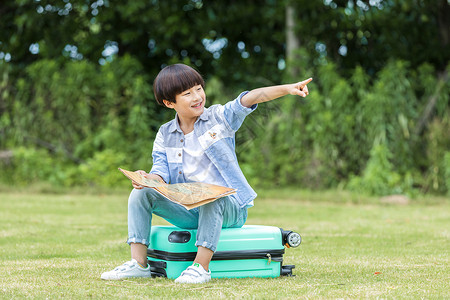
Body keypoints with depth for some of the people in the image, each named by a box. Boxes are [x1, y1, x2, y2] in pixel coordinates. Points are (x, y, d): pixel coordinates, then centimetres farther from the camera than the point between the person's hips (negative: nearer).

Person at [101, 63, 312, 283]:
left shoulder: (218, 117, -2)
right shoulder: (165, 135, 8)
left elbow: (249, 99, -17)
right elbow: (162, 173, -2)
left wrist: (288, 89, -32)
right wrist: (148, 179, -27)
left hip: (228, 207, -4)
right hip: (187, 212, 4)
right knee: (141, 193, -13)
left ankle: (201, 267, -36)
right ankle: (139, 263, -13)